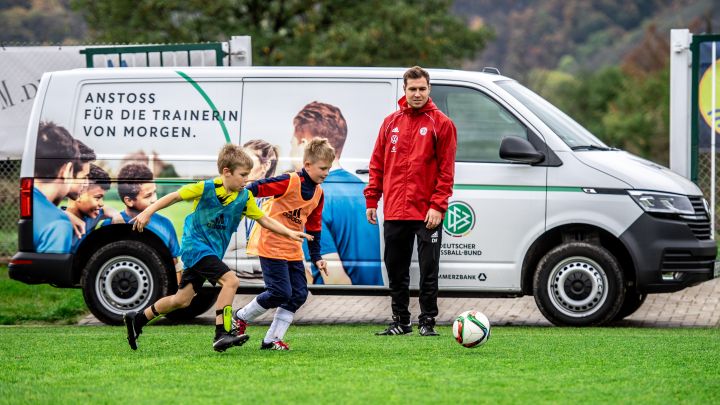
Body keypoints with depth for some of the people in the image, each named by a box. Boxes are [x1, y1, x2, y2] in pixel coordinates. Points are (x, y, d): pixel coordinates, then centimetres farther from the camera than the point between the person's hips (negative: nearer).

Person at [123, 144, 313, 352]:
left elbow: (264, 219, 7)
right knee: (230, 280, -23)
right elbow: (174, 197, -9)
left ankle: (137, 319, 27)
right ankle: (222, 333, -23)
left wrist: (289, 233, -3)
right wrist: (147, 213, -13)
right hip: (196, 246, -7)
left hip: (213, 252, 7)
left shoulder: (244, 197, 0)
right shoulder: (205, 188, -16)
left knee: (182, 300, 11)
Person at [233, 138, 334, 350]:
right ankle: (240, 317, 9)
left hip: (292, 250, 8)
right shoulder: (289, 182, -16)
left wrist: (316, 257, 15)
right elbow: (258, 188, -20)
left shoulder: (318, 193, 8)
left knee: (299, 294, 0)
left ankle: (272, 339, 5)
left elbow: (314, 227, 17)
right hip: (271, 245, -8)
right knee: (280, 292, -12)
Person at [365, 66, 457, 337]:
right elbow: (377, 164, 14)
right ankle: (400, 321, 19)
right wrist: (371, 200, 8)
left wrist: (437, 206, -13)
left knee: (429, 270, -2)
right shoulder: (391, 123, 11)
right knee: (396, 270, 10)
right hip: (394, 212, 4)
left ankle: (427, 321, 6)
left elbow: (446, 170, -6)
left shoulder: (441, 124, -2)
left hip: (427, 213, -4)